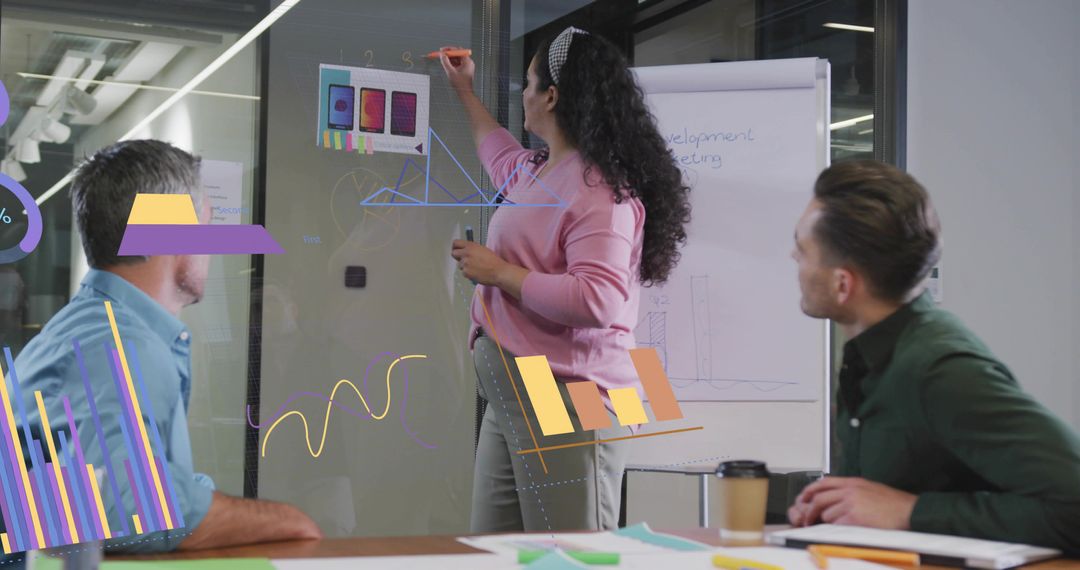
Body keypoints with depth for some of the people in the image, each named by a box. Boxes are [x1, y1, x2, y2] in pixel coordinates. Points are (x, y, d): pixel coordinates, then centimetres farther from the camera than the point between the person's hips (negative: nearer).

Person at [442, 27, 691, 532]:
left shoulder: (599, 190, -13)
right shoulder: (534, 174, 17)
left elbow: (597, 301, -25)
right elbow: (501, 155, 44)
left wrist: (498, 272, -16)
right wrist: (464, 92, 52)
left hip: (567, 406, -9)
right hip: (508, 402, 10)